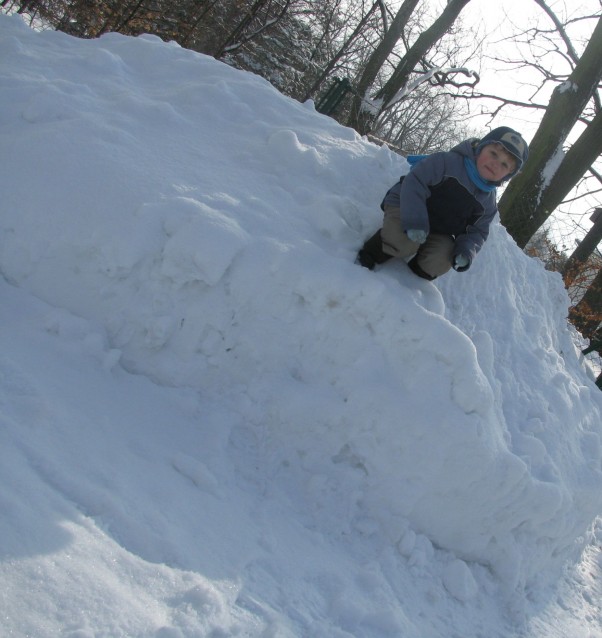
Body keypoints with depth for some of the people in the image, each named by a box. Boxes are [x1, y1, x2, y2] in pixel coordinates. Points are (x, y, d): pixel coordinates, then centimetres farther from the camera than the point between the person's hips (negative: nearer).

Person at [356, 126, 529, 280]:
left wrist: (467, 250, -19)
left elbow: (477, 231, 6)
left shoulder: (488, 203, -1)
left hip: (438, 233, 5)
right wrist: (415, 220, -36)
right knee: (405, 243, -36)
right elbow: (414, 182, -24)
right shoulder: (448, 162, -20)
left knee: (438, 263, -23)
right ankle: (368, 256, -7)